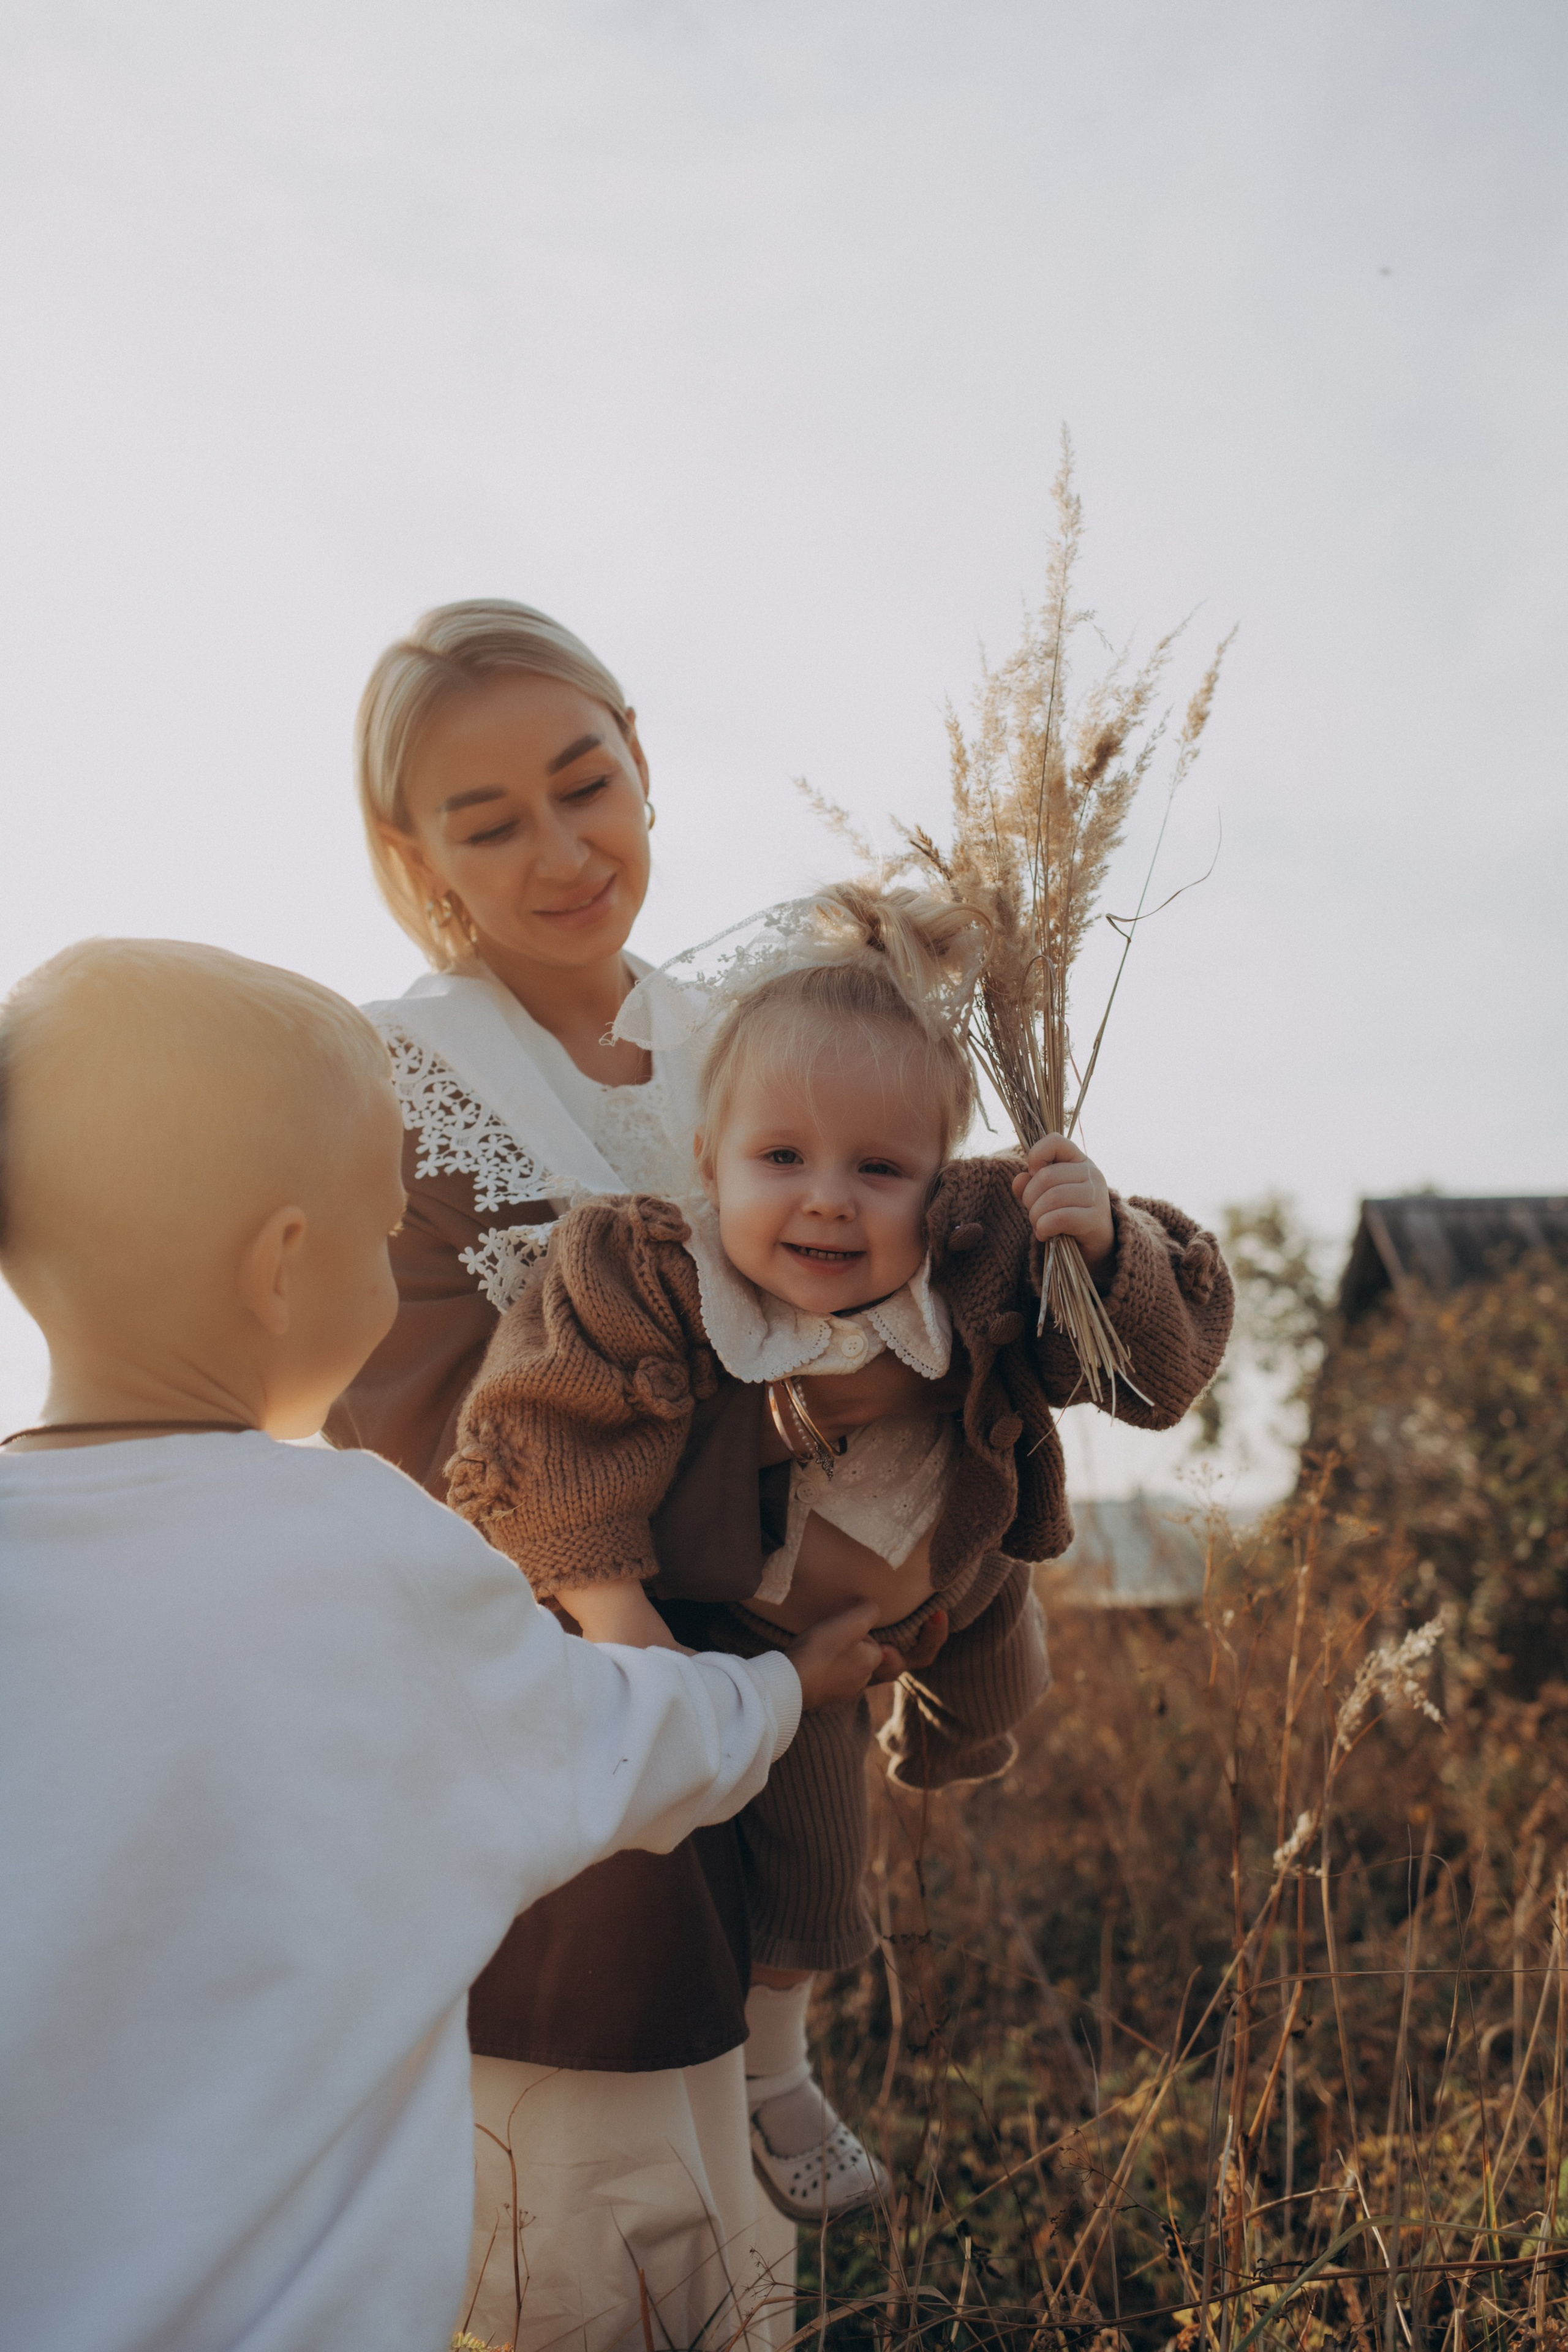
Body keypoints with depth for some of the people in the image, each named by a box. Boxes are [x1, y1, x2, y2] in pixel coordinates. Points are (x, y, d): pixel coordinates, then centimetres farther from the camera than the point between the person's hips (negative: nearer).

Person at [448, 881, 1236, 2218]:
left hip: (957, 1569, 4)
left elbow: (1163, 1369, -28)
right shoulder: (648, 1280, -38)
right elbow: (543, 1428, -27)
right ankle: (774, 2058, 35)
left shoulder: (981, 1259, -35)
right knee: (796, 1841, 2)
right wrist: (607, 1599, -30)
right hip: (762, 1618, -3)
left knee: (998, 1685, 33)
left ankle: (940, 1742, 74)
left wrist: (1109, 1247, -47)